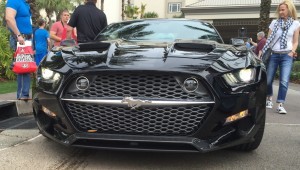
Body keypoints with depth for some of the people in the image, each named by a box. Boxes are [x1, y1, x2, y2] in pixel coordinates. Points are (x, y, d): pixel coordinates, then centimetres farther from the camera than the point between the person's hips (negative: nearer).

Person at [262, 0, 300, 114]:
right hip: (274, 54, 1)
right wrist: (262, 51, -2)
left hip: (286, 55, -1)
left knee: (284, 81, -12)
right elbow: (269, 39, 7)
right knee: (268, 80, 3)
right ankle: (269, 98, 29)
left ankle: (280, 105, -5)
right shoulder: (274, 23, 7)